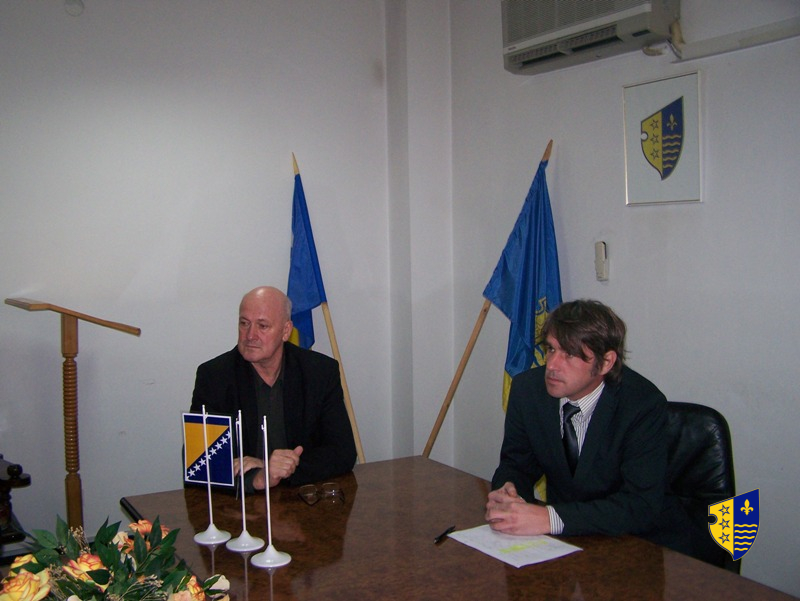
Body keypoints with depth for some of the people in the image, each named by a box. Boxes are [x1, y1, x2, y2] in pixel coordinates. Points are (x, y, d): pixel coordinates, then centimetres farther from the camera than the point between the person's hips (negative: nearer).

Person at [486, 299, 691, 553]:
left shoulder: (645, 405, -21)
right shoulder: (527, 388, -8)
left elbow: (641, 506, -29)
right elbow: (516, 464, 3)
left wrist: (549, 518, -39)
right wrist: (505, 490, -22)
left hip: (642, 538, -2)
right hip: (563, 532, 3)